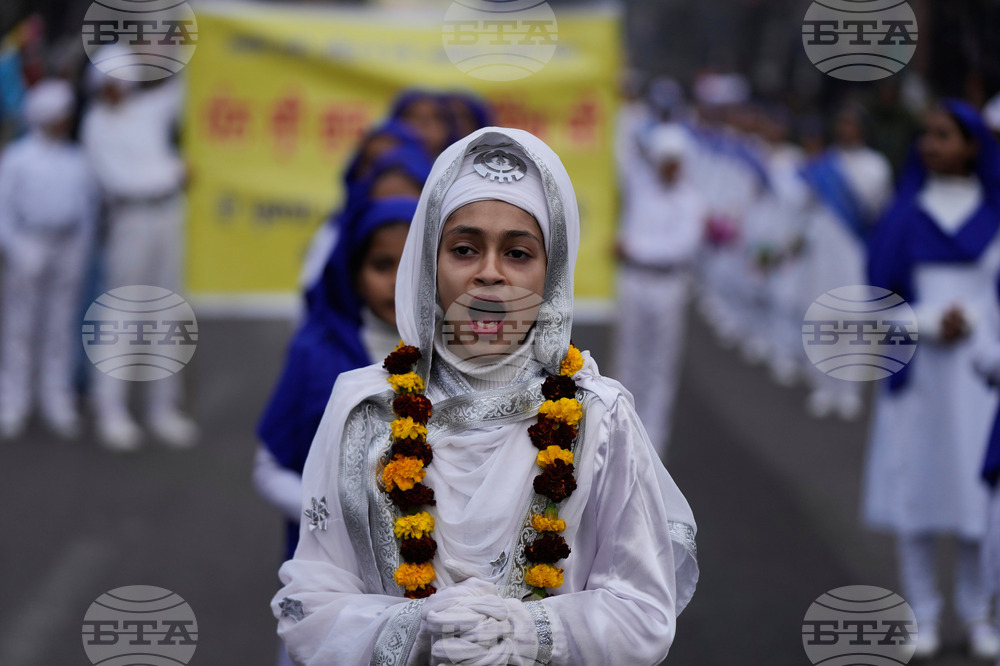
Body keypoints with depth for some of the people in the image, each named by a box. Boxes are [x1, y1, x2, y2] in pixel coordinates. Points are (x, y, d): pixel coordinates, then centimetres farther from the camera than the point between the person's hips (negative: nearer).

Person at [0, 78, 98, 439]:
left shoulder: (79, 159, 8)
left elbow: (91, 200, 14)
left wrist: (85, 245, 7)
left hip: (69, 246, 4)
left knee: (61, 325, 7)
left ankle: (57, 402, 13)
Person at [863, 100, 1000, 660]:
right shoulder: (906, 214, 4)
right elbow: (880, 292, 2)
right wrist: (929, 323, -13)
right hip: (917, 370, 1)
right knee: (917, 486, 0)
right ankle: (925, 612, 10)